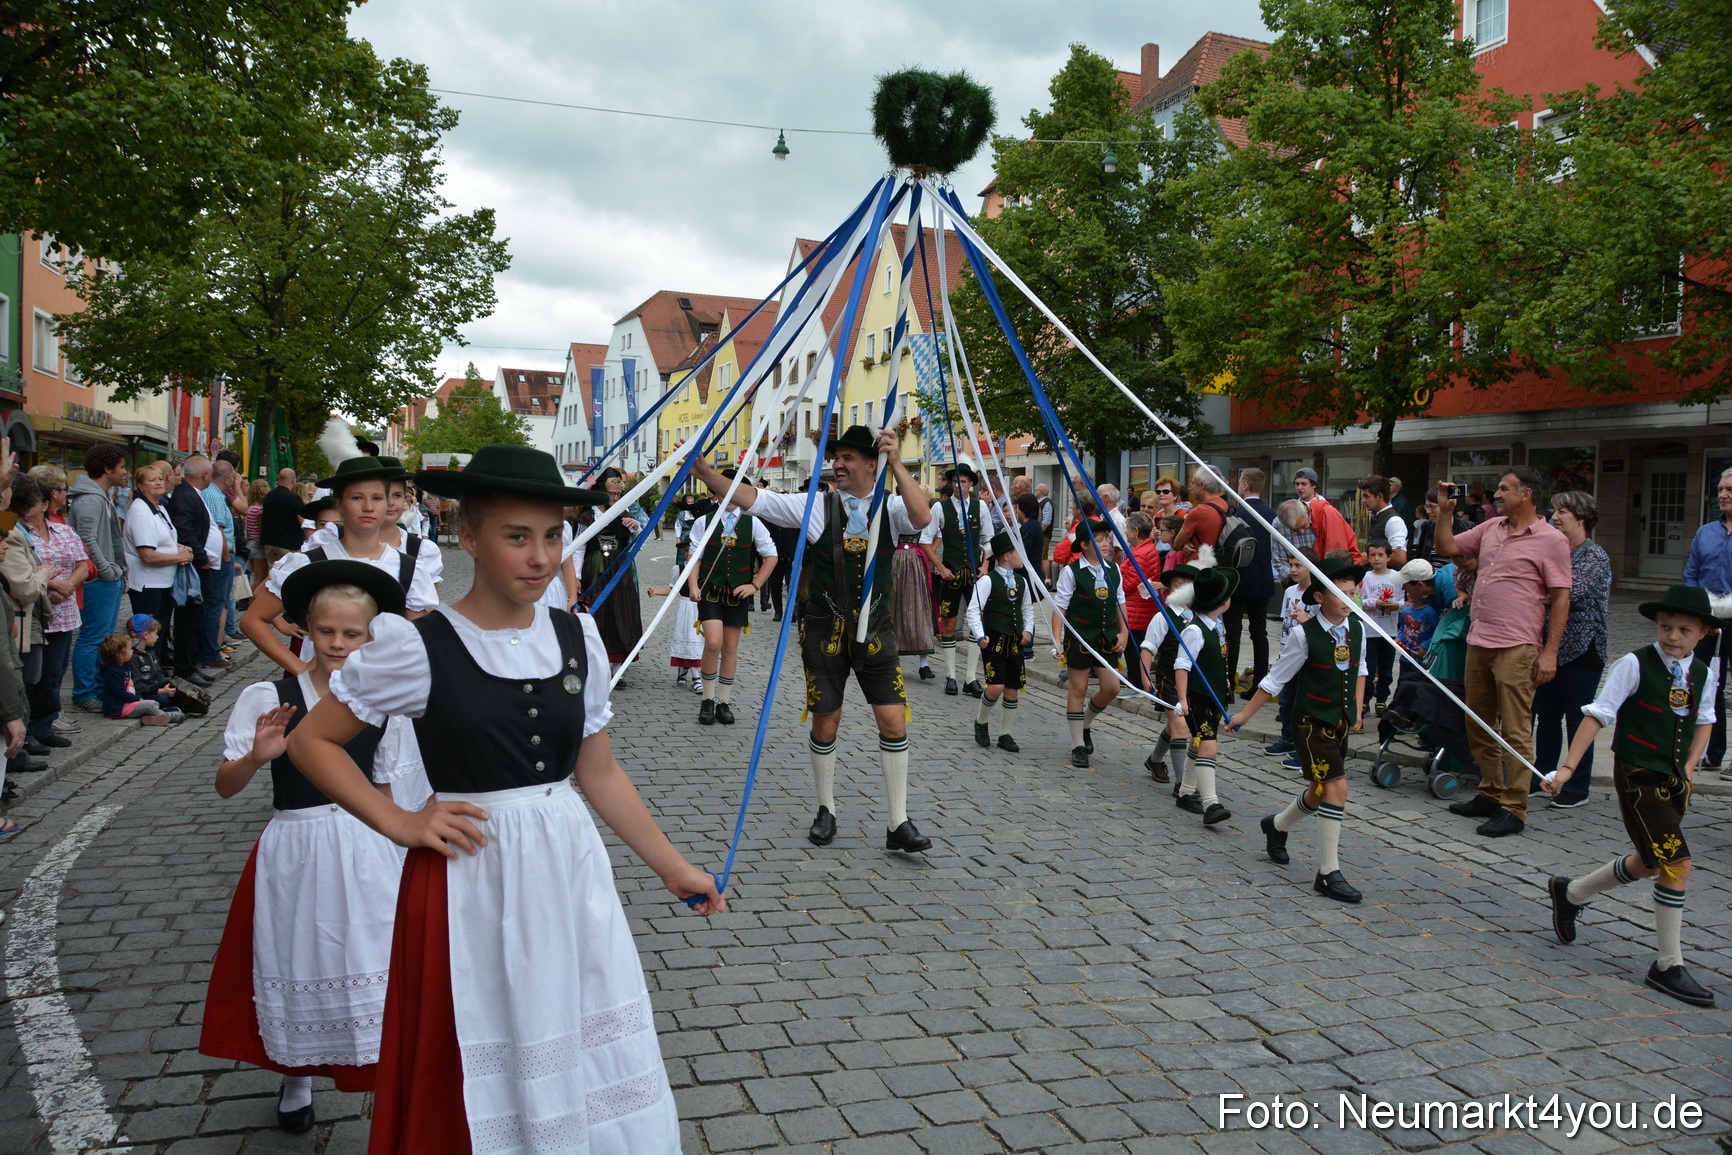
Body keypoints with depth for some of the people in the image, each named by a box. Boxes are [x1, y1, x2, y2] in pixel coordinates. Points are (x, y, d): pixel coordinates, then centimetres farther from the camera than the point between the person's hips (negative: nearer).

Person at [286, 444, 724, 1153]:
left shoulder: (577, 637, 1)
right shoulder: (418, 646, -11)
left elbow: (599, 775, 8)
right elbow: (311, 742, -1)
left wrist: (674, 869, 11)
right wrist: (400, 825, -8)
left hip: (573, 871, 4)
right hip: (471, 884, -4)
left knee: (597, 1075, 12)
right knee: (484, 1087, 10)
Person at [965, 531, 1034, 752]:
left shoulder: (1021, 581, 10)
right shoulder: (988, 580, -9)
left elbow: (1028, 608, 23)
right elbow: (974, 610, -12)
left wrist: (1028, 630, 7)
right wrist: (980, 636, -22)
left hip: (1015, 642, 6)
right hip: (994, 641, -6)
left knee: (1012, 690, 7)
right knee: (996, 687, -14)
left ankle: (1005, 734, 19)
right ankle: (981, 722, 13)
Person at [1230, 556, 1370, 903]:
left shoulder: (1357, 629, 1)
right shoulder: (1304, 635, -15)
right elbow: (1276, 679, -7)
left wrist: (1358, 710, 16)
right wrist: (1246, 714, -3)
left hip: (1342, 724, 7)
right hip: (1313, 722, -7)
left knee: (1320, 792, 16)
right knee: (1336, 786, -15)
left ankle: (1276, 826, 45)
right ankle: (1328, 874, -8)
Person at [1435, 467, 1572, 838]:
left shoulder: (1551, 540, -7)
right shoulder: (1490, 528, 12)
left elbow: (1560, 599, -8)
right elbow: (1447, 548, 20)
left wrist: (1549, 652, -13)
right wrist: (1445, 512, 7)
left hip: (1517, 649, -7)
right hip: (1478, 642, 7)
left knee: (1515, 732, -3)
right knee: (1478, 725, 14)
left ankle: (1513, 809, 2)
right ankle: (1490, 794, 27)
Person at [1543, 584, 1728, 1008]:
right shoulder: (1635, 665, -15)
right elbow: (1597, 715, -15)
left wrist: (1690, 766, 7)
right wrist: (1568, 768, -19)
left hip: (1673, 780, 7)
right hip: (1638, 777, -7)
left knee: (1649, 863, 19)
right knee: (1676, 863, -12)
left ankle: (1570, 893, 42)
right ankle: (1669, 966, 0)